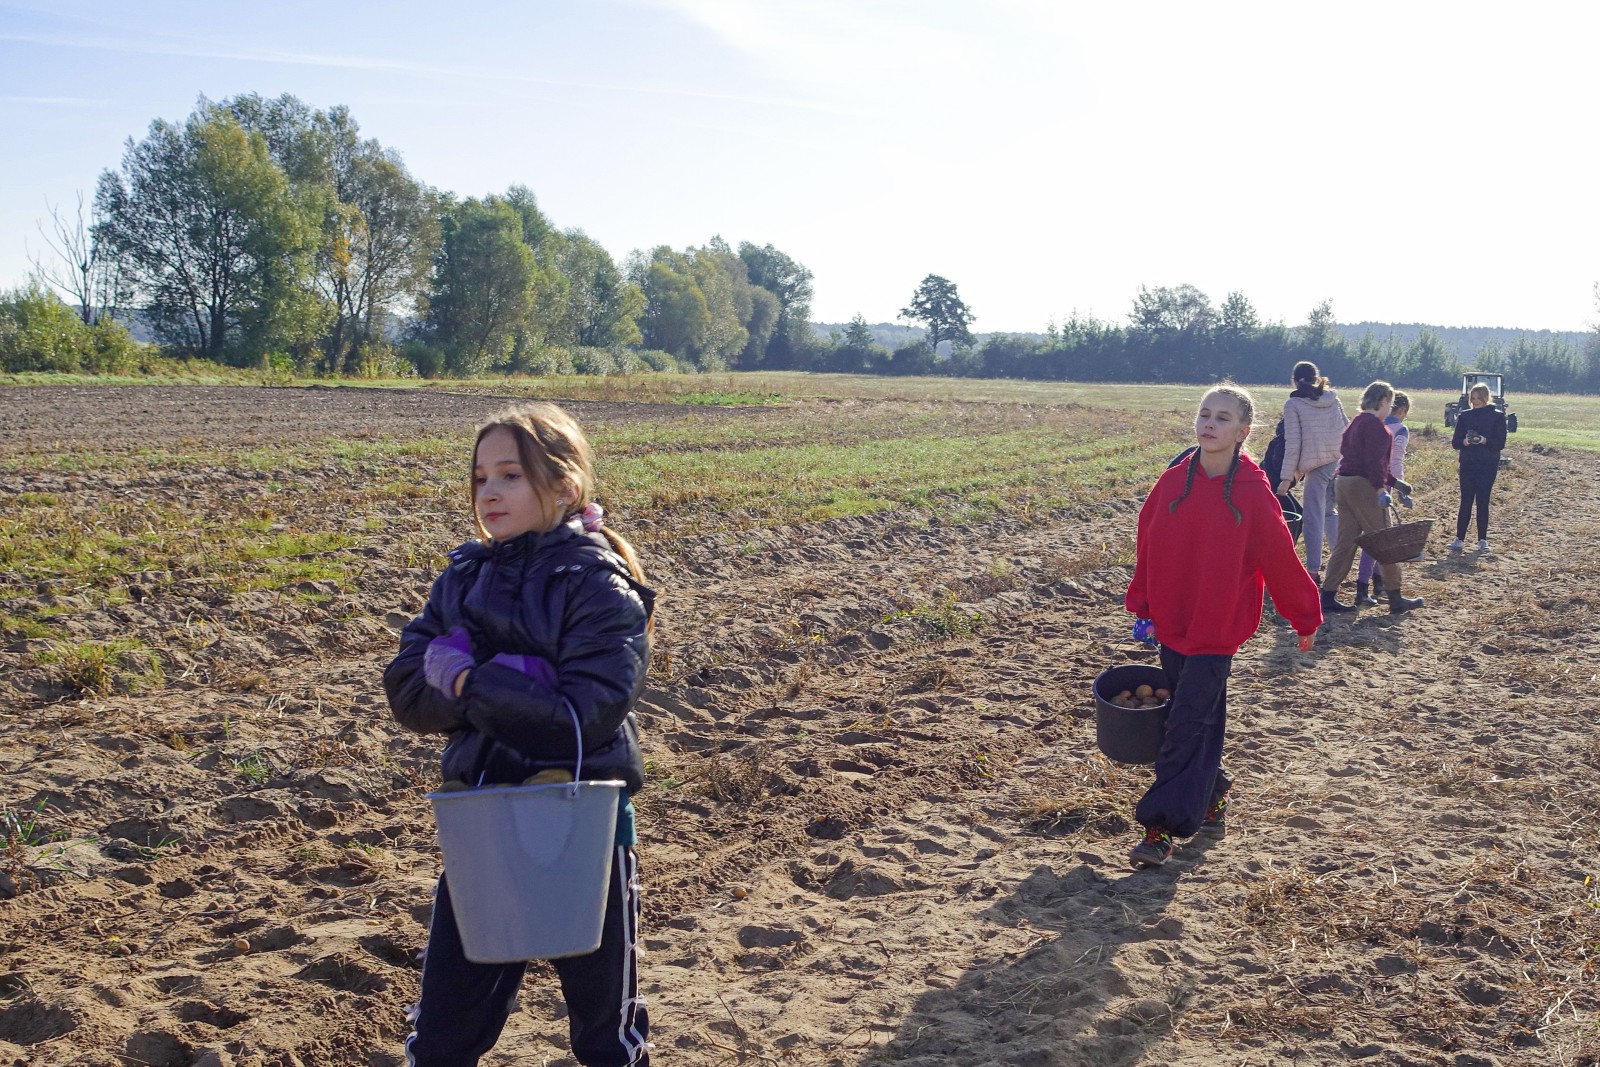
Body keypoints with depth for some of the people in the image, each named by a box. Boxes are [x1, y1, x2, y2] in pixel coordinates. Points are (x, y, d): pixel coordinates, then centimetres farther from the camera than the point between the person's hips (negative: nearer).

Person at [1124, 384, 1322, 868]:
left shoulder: (1254, 493, -13)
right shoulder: (1173, 482, -2)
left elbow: (1281, 560, -4)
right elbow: (1147, 544, 9)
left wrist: (1305, 620, 5)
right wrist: (1141, 604, 10)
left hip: (1217, 632, -4)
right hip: (1171, 625, 4)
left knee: (1186, 727, -7)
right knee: (1202, 722, 16)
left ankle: (1161, 828, -2)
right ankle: (1211, 795, 35)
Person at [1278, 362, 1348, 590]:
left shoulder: (1293, 404, -3)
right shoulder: (1333, 399, 11)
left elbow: (1293, 443, -8)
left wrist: (1287, 477, -6)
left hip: (1316, 466, -5)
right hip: (1340, 463, 5)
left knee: (1314, 517, 0)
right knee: (1331, 511, 19)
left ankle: (1314, 570, 1)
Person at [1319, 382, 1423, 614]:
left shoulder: (1356, 423, 18)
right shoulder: (1374, 425, -12)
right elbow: (1374, 461, -21)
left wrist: (1395, 482, 22)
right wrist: (1381, 489, -24)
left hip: (1344, 483, 9)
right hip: (1364, 486, -9)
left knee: (1345, 543, 9)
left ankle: (1328, 596, 5)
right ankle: (1395, 599, 8)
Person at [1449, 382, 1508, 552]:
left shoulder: (1497, 416, 1)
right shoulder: (1464, 416, 7)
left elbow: (1500, 443, -5)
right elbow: (1455, 442, 3)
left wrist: (1485, 441, -22)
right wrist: (1464, 442, -19)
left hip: (1488, 466, -1)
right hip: (1467, 465, 2)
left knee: (1483, 502, 1)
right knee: (1466, 501, -1)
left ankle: (1483, 540, 9)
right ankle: (1460, 538, 1)